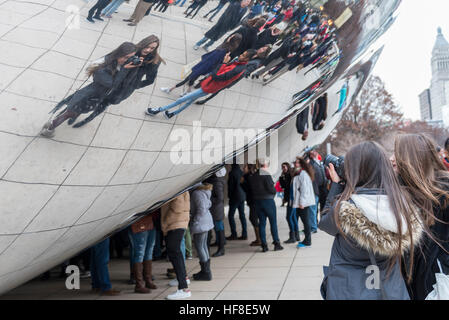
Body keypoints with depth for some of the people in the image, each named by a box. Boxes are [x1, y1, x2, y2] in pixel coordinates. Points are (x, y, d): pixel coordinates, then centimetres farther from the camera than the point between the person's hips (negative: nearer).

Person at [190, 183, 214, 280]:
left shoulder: (197, 193, -20)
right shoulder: (205, 191, 9)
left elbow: (201, 209, -23)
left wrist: (194, 222, -17)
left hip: (200, 223, -10)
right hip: (206, 221, 10)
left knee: (199, 246, -1)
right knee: (203, 245, 17)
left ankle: (206, 273, 4)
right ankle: (206, 271, 26)